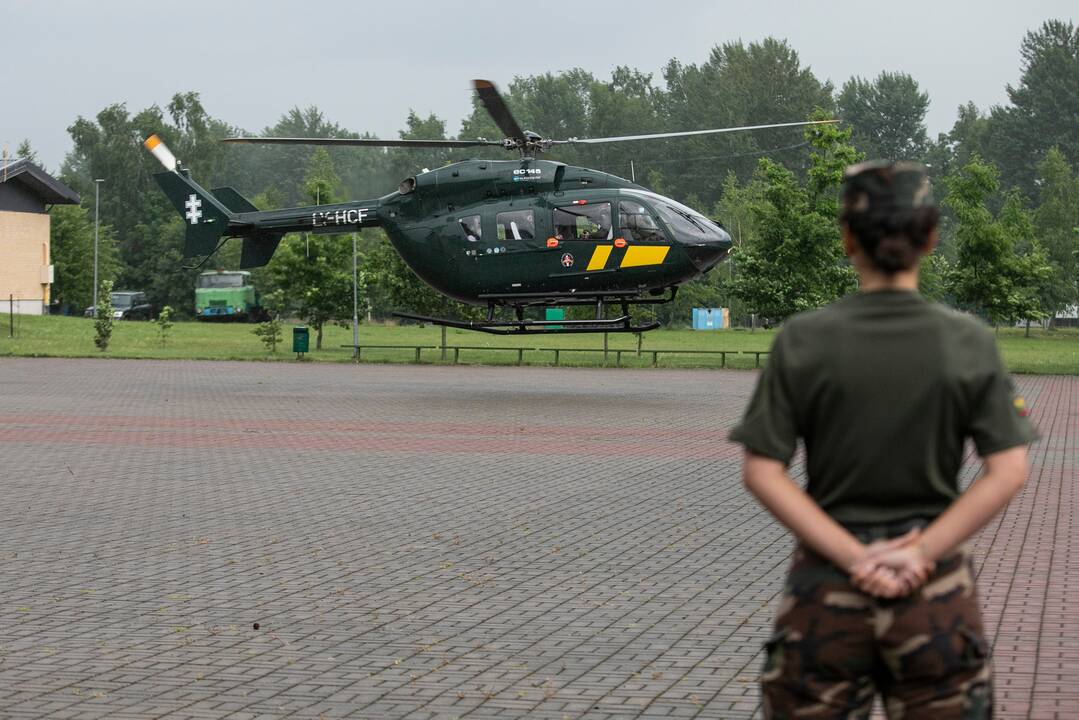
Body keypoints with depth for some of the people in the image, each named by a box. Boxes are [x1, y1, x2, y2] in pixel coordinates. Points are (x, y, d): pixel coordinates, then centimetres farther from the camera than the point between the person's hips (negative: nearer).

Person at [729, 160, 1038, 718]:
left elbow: (763, 474, -10)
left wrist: (855, 558, -11)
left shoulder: (802, 341, -7)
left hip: (827, 582, 0)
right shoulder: (970, 343, -5)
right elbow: (1008, 472, -9)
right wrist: (920, 553, -11)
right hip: (936, 588, 1)